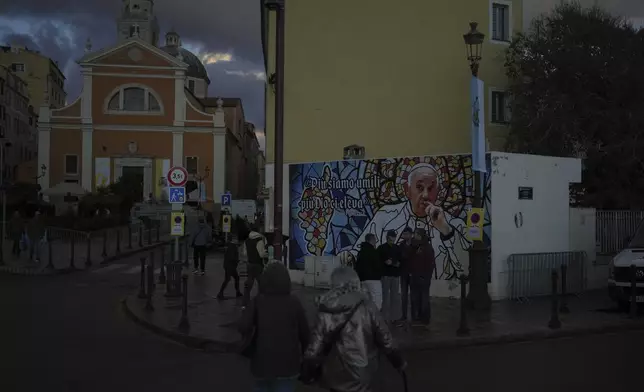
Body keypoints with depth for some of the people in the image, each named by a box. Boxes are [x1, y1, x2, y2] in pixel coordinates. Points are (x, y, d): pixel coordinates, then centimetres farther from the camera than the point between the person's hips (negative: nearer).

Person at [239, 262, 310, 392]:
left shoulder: (257, 301, -6)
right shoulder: (294, 303, -4)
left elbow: (244, 327, -16)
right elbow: (305, 333, -1)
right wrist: (306, 354, 16)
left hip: (263, 361, 1)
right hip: (288, 362, -1)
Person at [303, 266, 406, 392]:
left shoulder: (326, 312, -9)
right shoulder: (367, 307, -11)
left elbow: (314, 348, -7)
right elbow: (385, 339, -6)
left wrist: (307, 374, 7)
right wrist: (398, 361, 10)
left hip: (336, 376, 1)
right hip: (360, 378, -1)